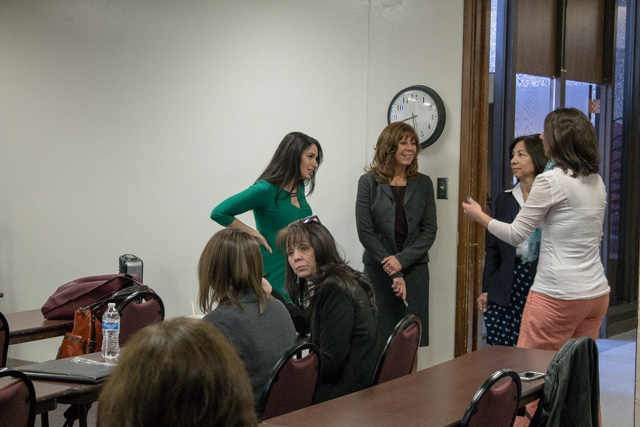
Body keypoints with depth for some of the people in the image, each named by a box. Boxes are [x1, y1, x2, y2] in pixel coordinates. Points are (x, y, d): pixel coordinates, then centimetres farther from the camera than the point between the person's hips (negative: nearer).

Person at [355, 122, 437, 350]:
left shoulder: (423, 183, 9)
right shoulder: (369, 182, 0)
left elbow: (430, 229, 4)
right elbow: (365, 232, -5)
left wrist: (403, 259, -11)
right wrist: (393, 273, -10)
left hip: (414, 269, 2)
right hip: (378, 270, -2)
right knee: (380, 341, -3)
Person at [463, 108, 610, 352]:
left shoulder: (550, 180, -11)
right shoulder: (597, 182, 11)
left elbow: (515, 235, -5)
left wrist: (479, 216, 9)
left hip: (558, 295, -8)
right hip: (597, 294, 8)